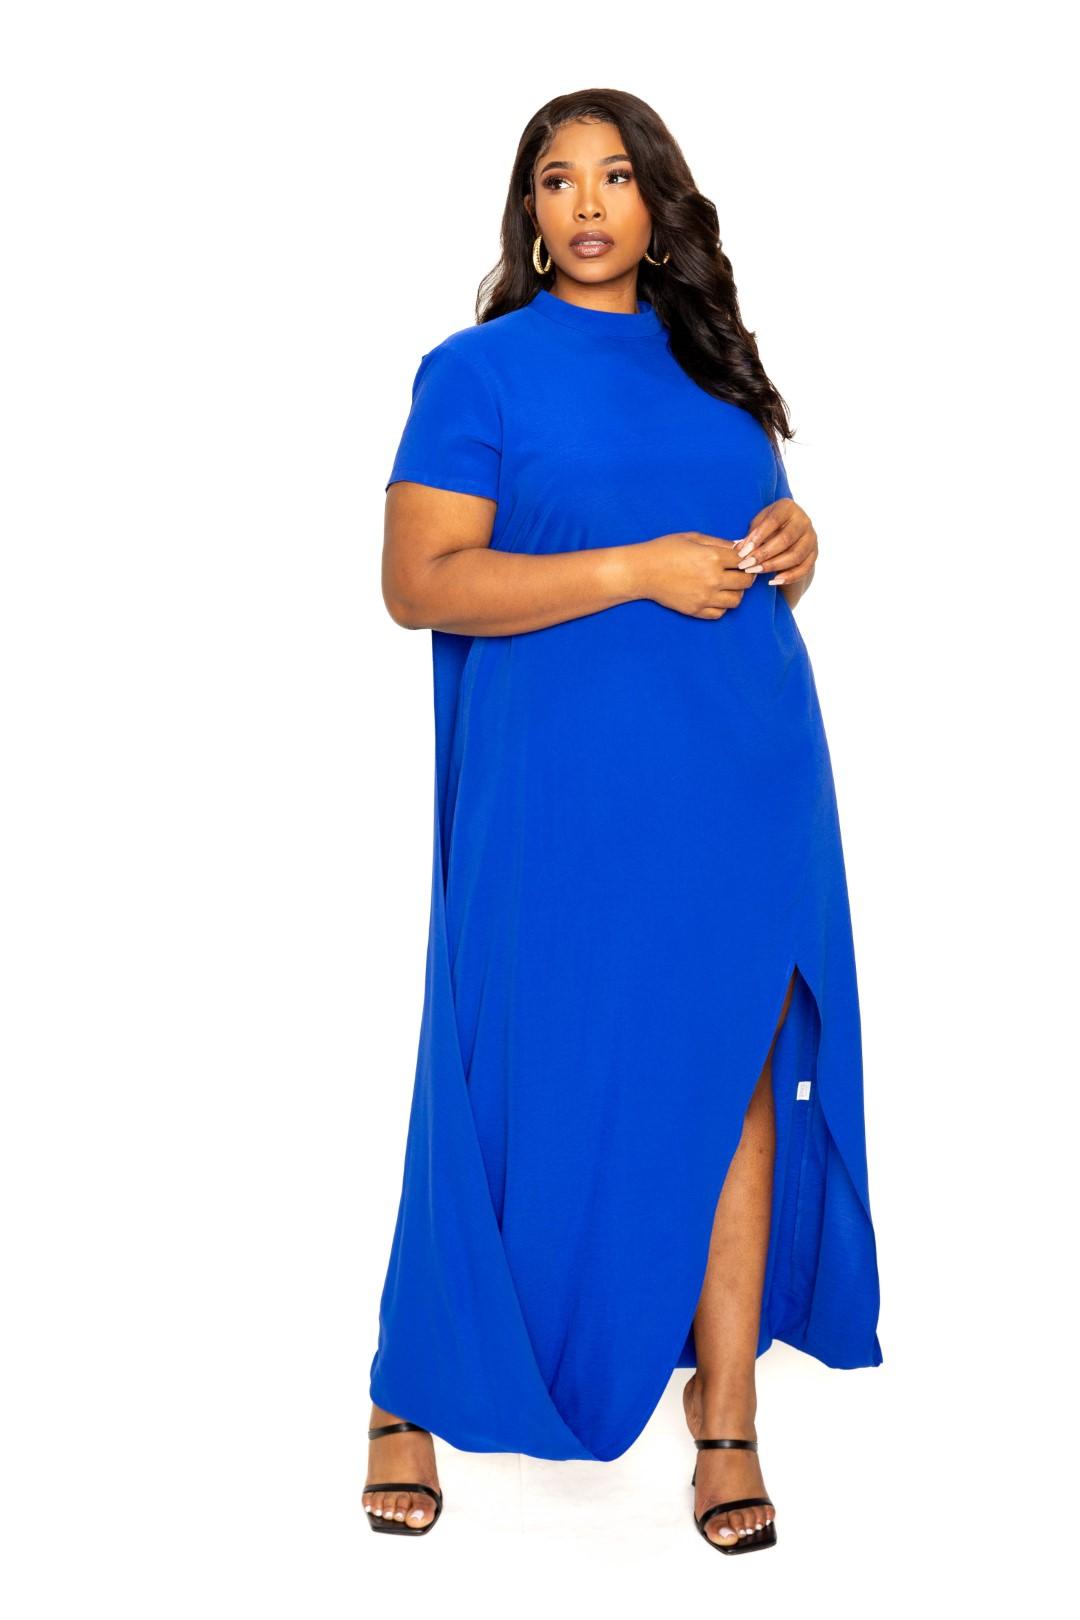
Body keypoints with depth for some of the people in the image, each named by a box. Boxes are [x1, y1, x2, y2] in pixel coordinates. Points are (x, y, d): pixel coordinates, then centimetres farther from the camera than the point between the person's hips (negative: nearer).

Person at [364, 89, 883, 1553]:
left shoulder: (713, 360, 16)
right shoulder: (480, 369, 0)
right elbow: (420, 581, -10)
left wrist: (795, 545, 2)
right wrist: (636, 568, -17)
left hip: (749, 777, 5)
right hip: (566, 790, -4)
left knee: (734, 1076, 4)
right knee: (541, 1084, 1)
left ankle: (727, 1416, 14)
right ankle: (413, 1393, 21)